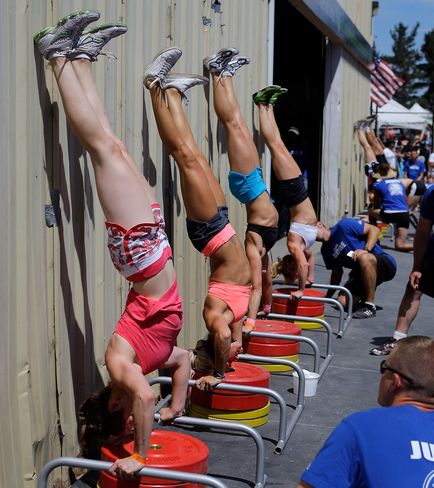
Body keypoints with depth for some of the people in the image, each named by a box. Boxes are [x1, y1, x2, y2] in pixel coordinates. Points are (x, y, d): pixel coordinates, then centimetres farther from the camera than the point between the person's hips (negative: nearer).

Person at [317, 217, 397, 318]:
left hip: (386, 264, -6)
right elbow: (337, 272, 15)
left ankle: (370, 306, -26)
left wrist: (365, 250, -26)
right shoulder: (326, 250, 8)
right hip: (361, 272, 6)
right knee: (343, 301, -15)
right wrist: (327, 297, 9)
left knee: (363, 257, -39)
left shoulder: (343, 225, -13)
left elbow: (374, 229, -13)